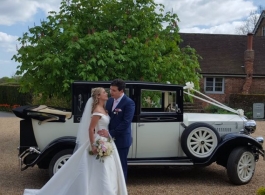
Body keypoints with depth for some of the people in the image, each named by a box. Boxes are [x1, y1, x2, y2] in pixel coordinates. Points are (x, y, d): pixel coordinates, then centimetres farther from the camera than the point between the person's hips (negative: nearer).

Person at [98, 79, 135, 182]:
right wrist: (105, 132, -4)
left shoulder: (129, 103, -15)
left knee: (121, 165, 7)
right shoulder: (110, 100, 7)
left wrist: (110, 133, -23)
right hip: (110, 139, 6)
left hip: (121, 140, -6)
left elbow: (126, 122, -21)